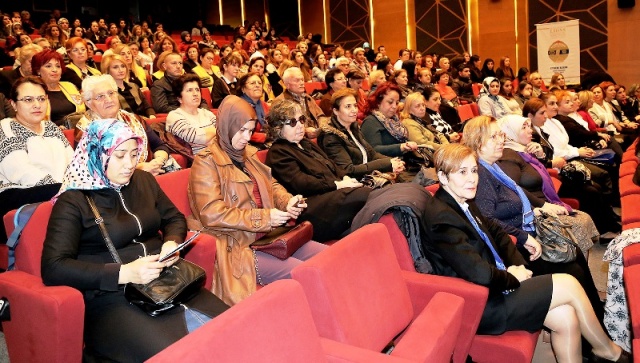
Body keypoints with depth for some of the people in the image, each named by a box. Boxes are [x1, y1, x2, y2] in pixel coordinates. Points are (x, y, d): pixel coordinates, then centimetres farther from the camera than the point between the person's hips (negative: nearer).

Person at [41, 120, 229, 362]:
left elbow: (175, 218, 23)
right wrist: (124, 273, -20)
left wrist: (172, 242, -1)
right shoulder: (73, 201, -4)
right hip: (110, 297, -5)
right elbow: (53, 268, -12)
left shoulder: (144, 181, 13)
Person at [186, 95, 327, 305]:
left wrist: (287, 202, -1)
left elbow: (271, 184, 23)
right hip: (236, 246, -8)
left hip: (268, 235, 8)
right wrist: (264, 217, -20)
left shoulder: (248, 154, 14)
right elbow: (212, 214, -18)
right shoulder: (206, 162, -9)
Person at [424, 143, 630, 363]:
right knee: (569, 285, -5)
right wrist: (512, 277, -9)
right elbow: (477, 273, -27)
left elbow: (495, 232, 17)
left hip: (496, 286, 8)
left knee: (566, 317, -5)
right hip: (482, 305, -8)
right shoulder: (440, 217, -21)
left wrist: (518, 265, 0)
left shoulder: (465, 204, 8)